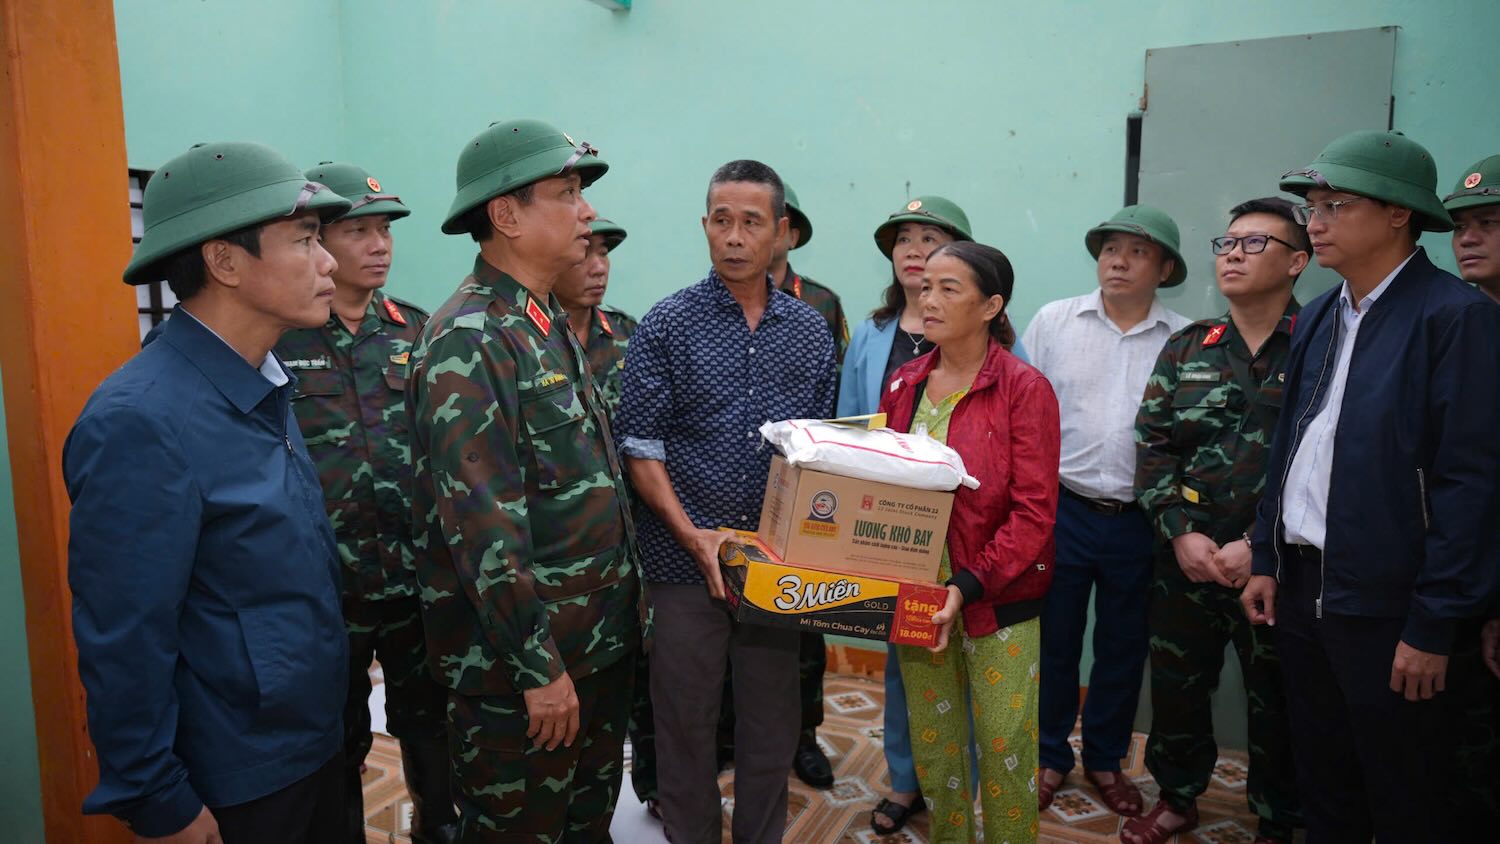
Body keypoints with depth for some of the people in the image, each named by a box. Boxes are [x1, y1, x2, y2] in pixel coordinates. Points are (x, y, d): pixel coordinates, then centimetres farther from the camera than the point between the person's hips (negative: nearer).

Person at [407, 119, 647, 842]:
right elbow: (483, 525, -25)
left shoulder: (551, 326, 9)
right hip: (517, 668, -8)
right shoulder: (468, 341, -20)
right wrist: (538, 667, -22)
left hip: (599, 645, 9)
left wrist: (628, 595, 16)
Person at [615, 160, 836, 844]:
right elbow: (640, 450, -7)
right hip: (685, 561, -2)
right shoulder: (667, 325, -4)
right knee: (685, 724, 11)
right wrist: (693, 535, -17)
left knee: (773, 723, 14)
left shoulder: (811, 332, 5)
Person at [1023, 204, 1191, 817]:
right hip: (1061, 509, 0)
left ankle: (1105, 759, 35)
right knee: (1054, 641, 11)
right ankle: (1050, 756, 30)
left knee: (1123, 648, 15)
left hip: (1139, 520, 1)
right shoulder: (1054, 321, 1)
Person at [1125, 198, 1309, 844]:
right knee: (1176, 685, 14)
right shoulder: (1186, 348, 7)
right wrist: (1182, 532, -8)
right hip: (1184, 559, 4)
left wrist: (1260, 547, -16)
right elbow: (1153, 447, 4)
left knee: (1276, 700, 10)